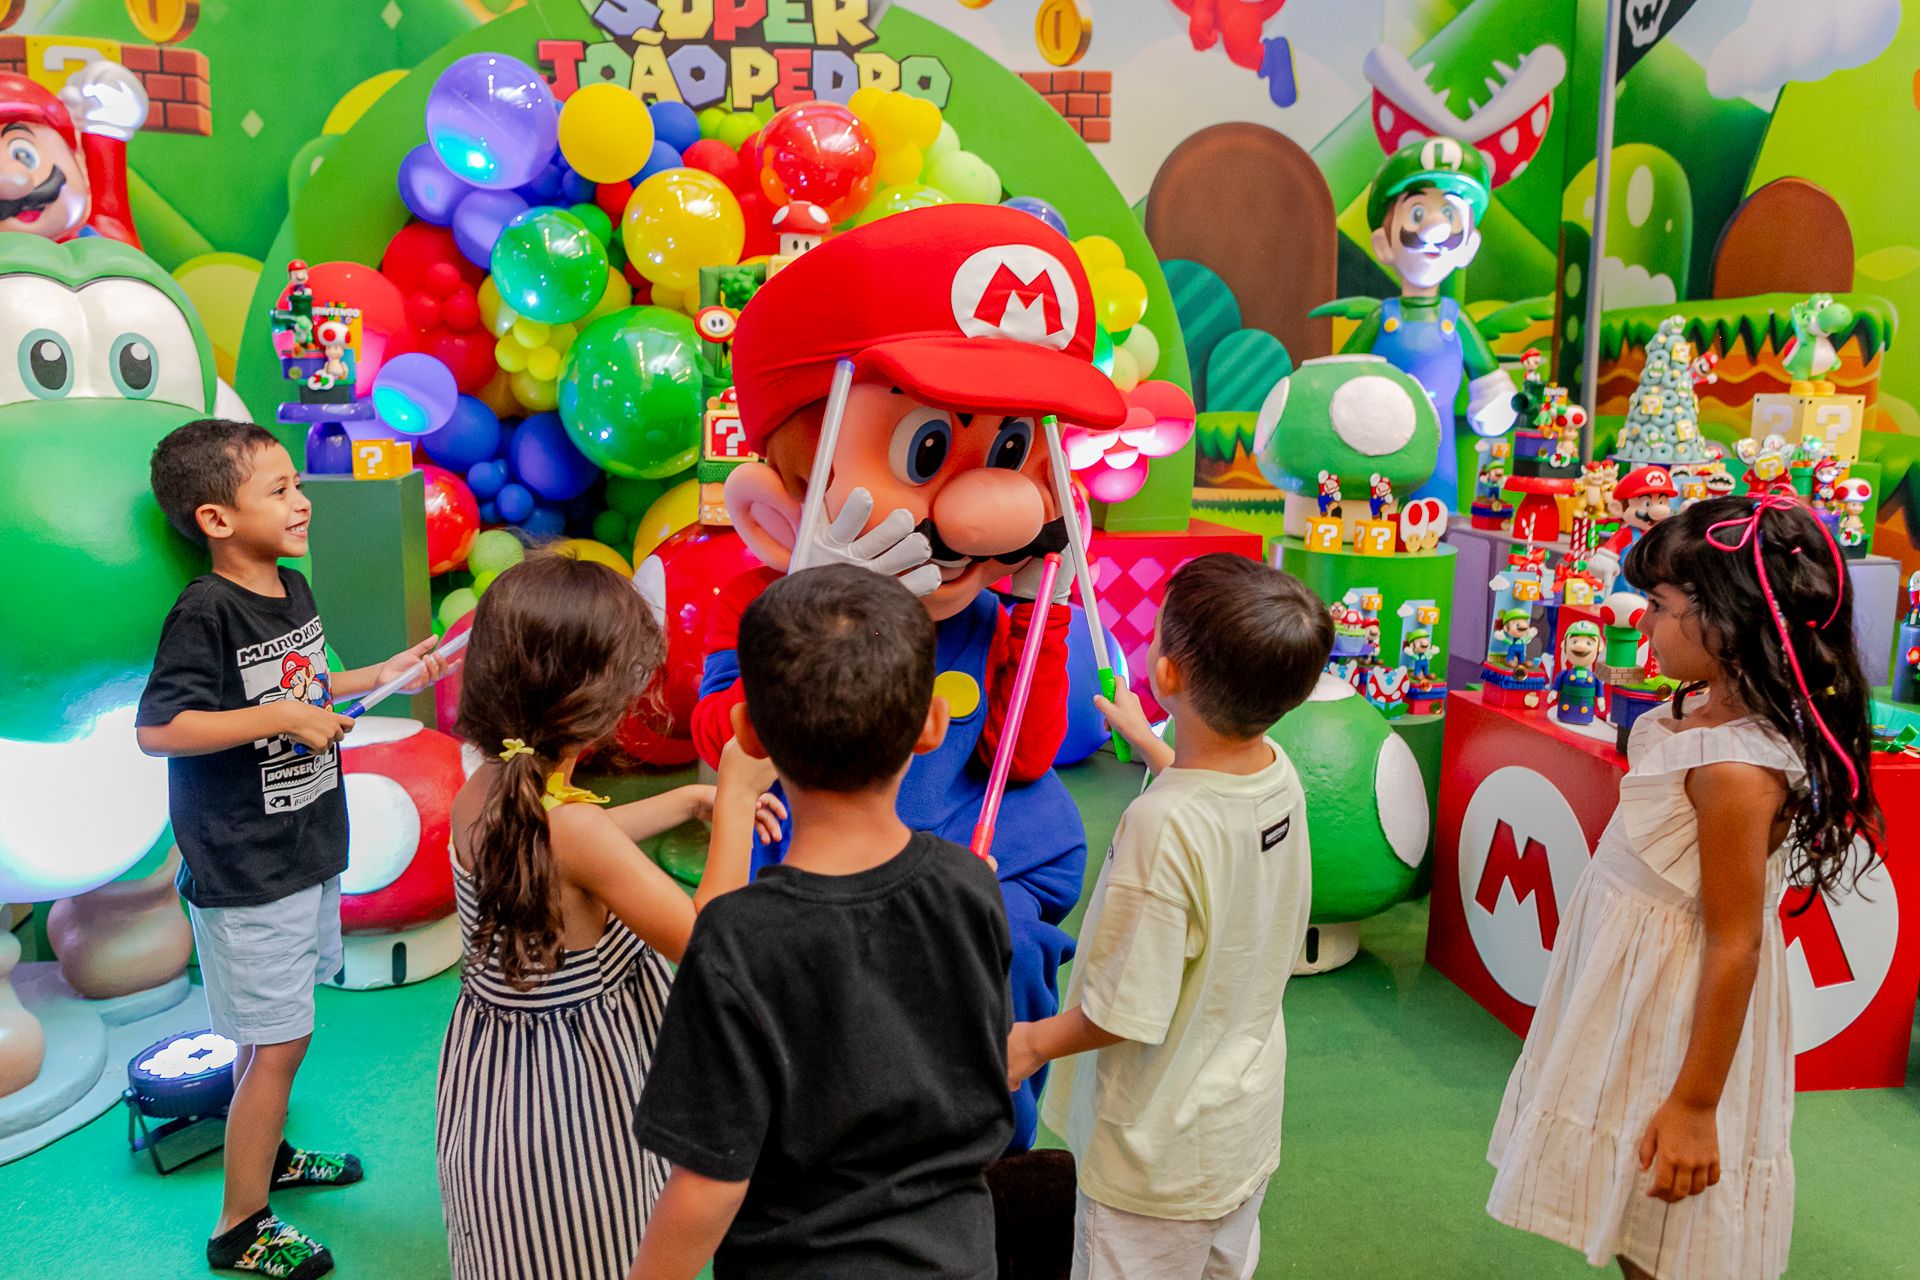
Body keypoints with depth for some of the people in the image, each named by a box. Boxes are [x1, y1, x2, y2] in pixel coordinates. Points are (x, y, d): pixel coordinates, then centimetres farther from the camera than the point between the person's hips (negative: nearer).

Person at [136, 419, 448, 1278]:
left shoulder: (295, 590, 6)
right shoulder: (206, 612, -20)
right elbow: (156, 728, -25)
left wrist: (382, 675, 11)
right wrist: (282, 718, -27)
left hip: (306, 850, 8)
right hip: (245, 871, -8)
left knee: (272, 1030, 23)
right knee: (278, 1040, 0)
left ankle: (265, 1153, 44)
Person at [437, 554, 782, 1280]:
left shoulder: (480, 792, -6)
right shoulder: (574, 826, -31)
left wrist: (690, 802, 17)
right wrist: (734, 800, -19)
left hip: (493, 1069, 8)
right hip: (573, 1082, -7)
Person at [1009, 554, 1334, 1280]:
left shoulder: (1161, 825, -35)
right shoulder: (1279, 774, -12)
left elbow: (1128, 1015, -27)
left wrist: (1032, 1044, -9)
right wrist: (1147, 742, 27)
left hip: (1160, 1158, -7)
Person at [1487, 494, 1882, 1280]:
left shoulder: (1735, 769, -28)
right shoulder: (1712, 712, -3)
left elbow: (1736, 943, -24)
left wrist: (1695, 1105, -19)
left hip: (1678, 1000, -9)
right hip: (1636, 972, 9)